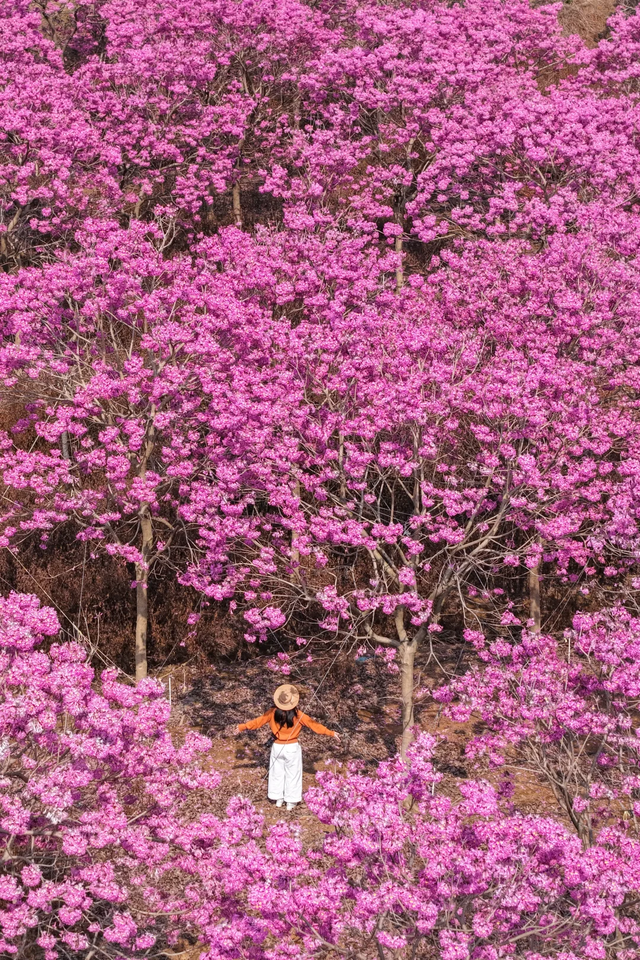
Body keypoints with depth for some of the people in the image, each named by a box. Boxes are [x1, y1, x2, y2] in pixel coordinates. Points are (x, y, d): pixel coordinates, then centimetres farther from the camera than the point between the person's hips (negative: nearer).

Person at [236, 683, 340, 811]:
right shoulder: (298, 715, -17)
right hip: (292, 748, -2)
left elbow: (259, 721, -1)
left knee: (277, 773, 18)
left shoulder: (273, 713, -11)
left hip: (277, 747, 2)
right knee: (292, 774, 11)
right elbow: (313, 724, -12)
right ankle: (291, 802, 18)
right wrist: (331, 733, -3)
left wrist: (242, 727, 13)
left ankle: (278, 799, 28)